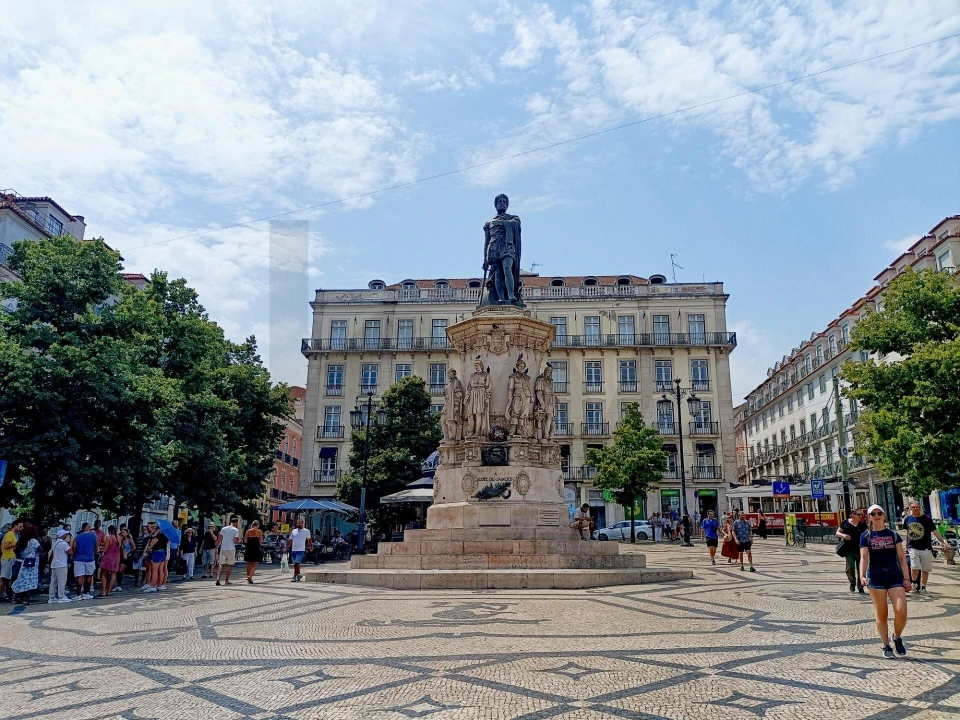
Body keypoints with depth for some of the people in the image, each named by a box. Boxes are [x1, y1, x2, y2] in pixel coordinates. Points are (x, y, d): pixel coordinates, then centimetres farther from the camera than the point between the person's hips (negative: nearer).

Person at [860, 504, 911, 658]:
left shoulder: (893, 534, 6)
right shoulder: (866, 536, 2)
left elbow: (902, 558, 6)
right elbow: (864, 558, -4)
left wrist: (906, 578, -1)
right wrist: (862, 576, -18)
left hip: (895, 576, 1)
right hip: (876, 578, -1)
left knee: (901, 611, -10)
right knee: (881, 615, 4)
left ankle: (897, 638, 18)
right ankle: (886, 646, 17)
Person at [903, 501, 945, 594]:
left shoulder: (926, 519, -6)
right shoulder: (908, 519, 4)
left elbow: (935, 531, -12)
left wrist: (942, 542, -26)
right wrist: (907, 546, 20)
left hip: (926, 548, -1)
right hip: (913, 548, 1)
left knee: (925, 570, 5)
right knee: (915, 567, -11)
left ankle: (923, 587, 18)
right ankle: (914, 582, 14)